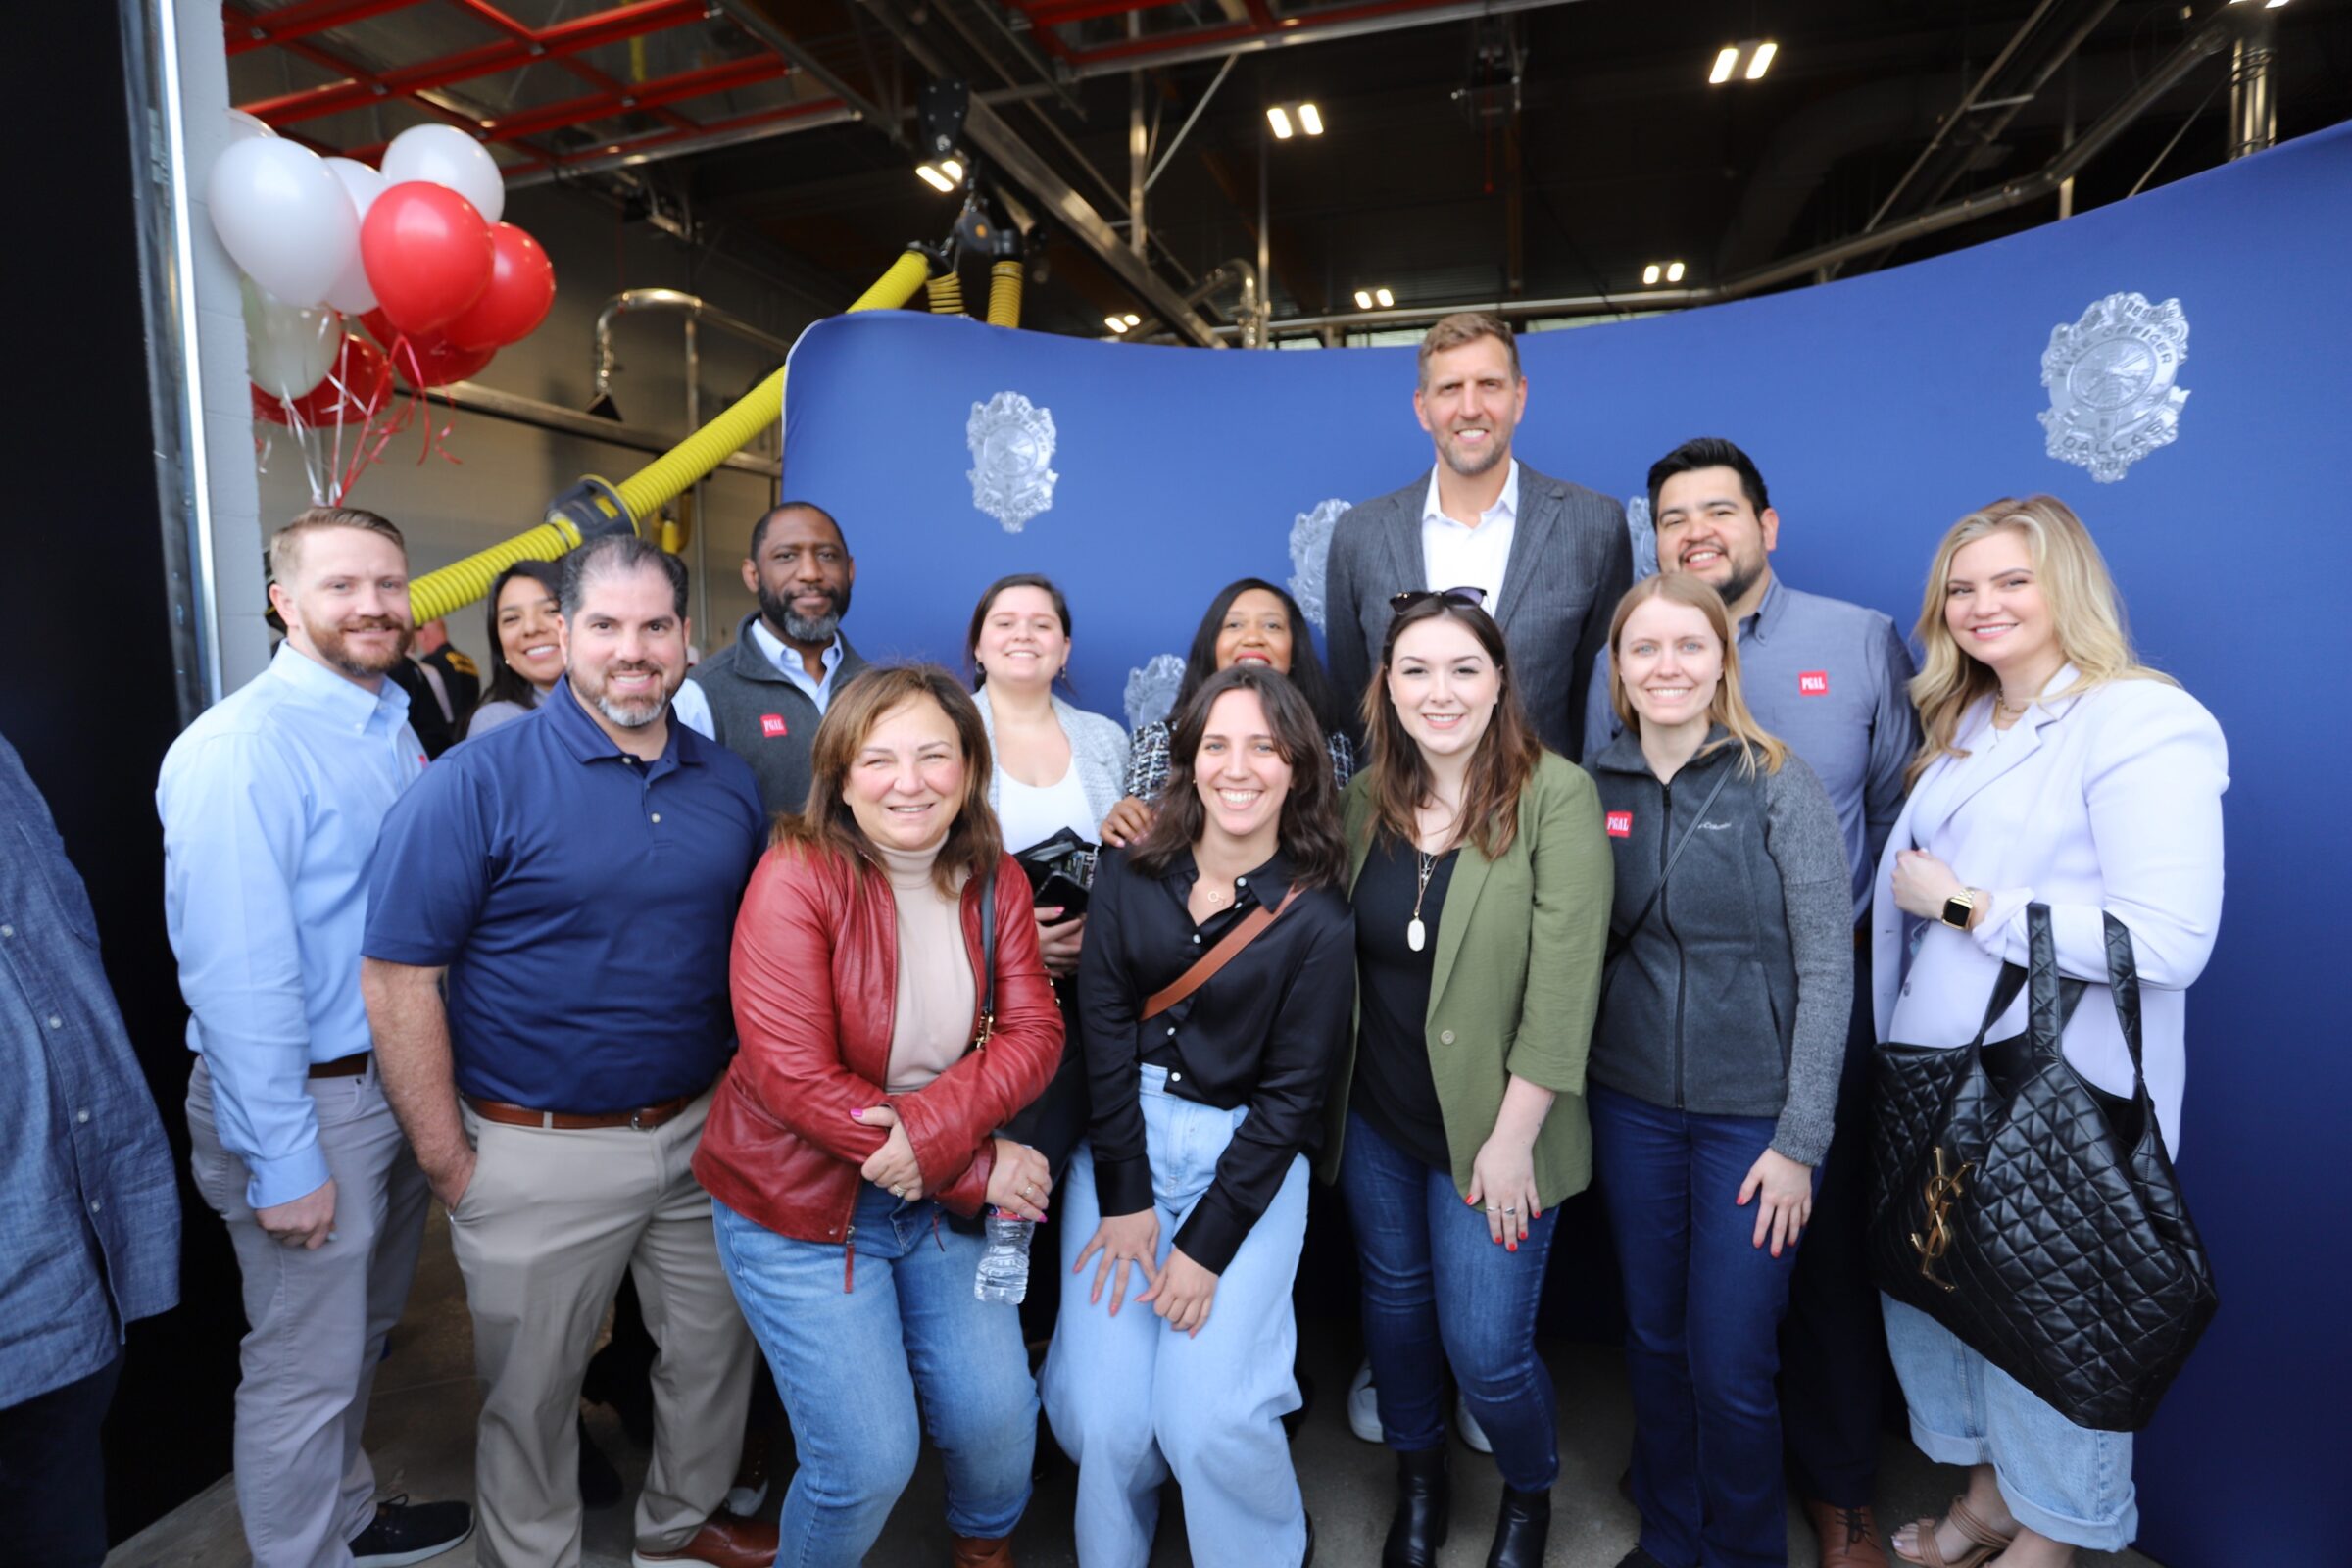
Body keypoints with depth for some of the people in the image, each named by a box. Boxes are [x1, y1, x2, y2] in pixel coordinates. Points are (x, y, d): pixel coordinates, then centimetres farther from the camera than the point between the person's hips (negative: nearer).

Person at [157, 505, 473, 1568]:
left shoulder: (394, 728, 6)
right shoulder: (239, 750, -20)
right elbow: (235, 975, -22)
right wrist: (284, 1161, -19)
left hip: (399, 1079, 8)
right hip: (308, 1103, -8)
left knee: (364, 1331, 25)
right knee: (307, 1368, 10)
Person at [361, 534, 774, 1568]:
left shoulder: (727, 782, 1)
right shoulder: (479, 781, -14)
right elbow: (399, 979, -14)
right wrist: (450, 1165, -12)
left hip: (704, 1129, 5)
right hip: (542, 1152, -4)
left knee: (715, 1348, 21)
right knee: (531, 1390, 16)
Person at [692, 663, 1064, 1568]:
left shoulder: (994, 880, -2)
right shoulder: (797, 878, -18)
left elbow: (1033, 1035, -8)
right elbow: (795, 1079, -21)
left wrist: (934, 1129, -27)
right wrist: (979, 1169, -19)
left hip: (946, 1190, 4)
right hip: (801, 1202, -4)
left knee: (998, 1416, 6)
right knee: (870, 1458, -3)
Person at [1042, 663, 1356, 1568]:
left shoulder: (1317, 919, -7)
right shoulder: (1128, 880, -2)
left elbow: (1291, 1095, -7)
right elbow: (1103, 1037, -4)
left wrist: (1208, 1243, -11)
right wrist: (1124, 1197, -10)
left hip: (1250, 1157, -2)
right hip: (1123, 1140, 2)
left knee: (1206, 1418, -12)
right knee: (1103, 1414, -4)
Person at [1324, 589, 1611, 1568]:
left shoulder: (1555, 794, -15)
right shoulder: (1364, 800, -1)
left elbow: (1564, 979, -17)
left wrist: (1513, 1135, -16)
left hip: (1490, 1124, -4)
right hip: (1374, 1119, 4)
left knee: (1485, 1348, 4)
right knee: (1395, 1304, 21)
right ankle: (1418, 1482, 49)